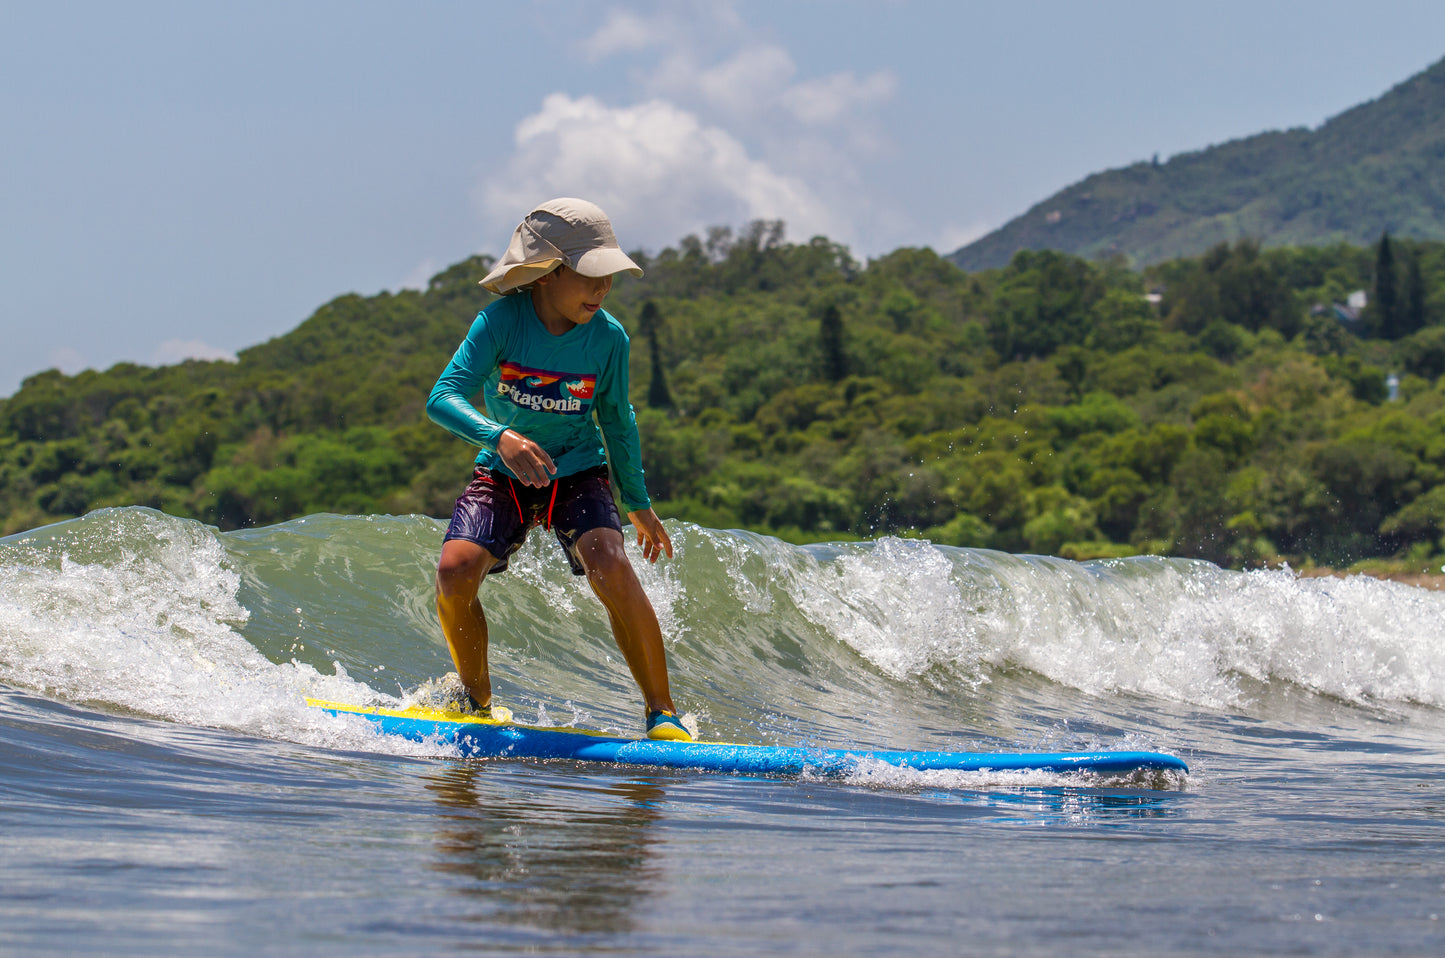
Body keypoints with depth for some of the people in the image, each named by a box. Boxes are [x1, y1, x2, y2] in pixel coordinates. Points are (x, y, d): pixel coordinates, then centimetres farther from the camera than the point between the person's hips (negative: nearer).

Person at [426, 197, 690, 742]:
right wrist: (500, 437, -45)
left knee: (610, 568, -28)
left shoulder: (608, 338, -11)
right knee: (455, 571, -23)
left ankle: (662, 713, -15)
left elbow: (616, 421, 6)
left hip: (578, 473, 0)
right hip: (503, 473, 0)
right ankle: (477, 702, 3)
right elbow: (443, 397, -26)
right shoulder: (501, 321, -18)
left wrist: (638, 505, 14)